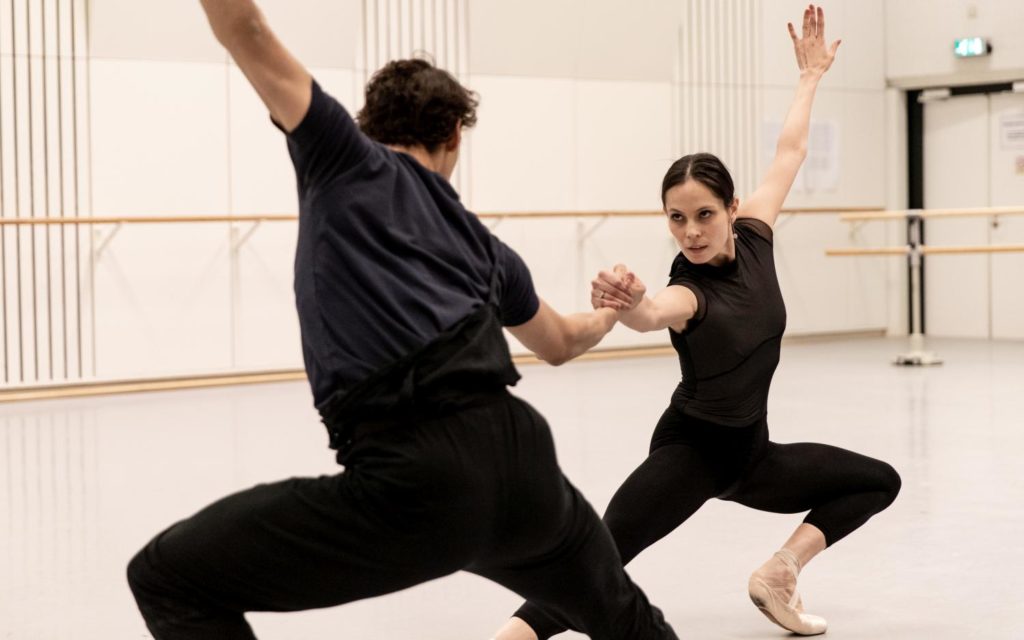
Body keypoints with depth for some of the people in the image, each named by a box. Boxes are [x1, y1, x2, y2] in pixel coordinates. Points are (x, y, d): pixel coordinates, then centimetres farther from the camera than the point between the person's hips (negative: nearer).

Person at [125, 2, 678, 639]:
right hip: (523, 465, 6)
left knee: (168, 578, 5)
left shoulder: (348, 159, 14)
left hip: (417, 485, -6)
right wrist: (613, 311, 69)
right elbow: (562, 341, 46)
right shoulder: (483, 244, 27)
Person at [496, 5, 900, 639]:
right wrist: (629, 302, -74)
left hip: (751, 452, 8)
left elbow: (791, 151, 7)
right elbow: (651, 316, -50)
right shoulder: (688, 290, -24)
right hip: (689, 450, -8)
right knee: (602, 555, -27)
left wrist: (812, 74, 15)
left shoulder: (752, 239, -6)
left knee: (880, 482, 18)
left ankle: (781, 572, 8)